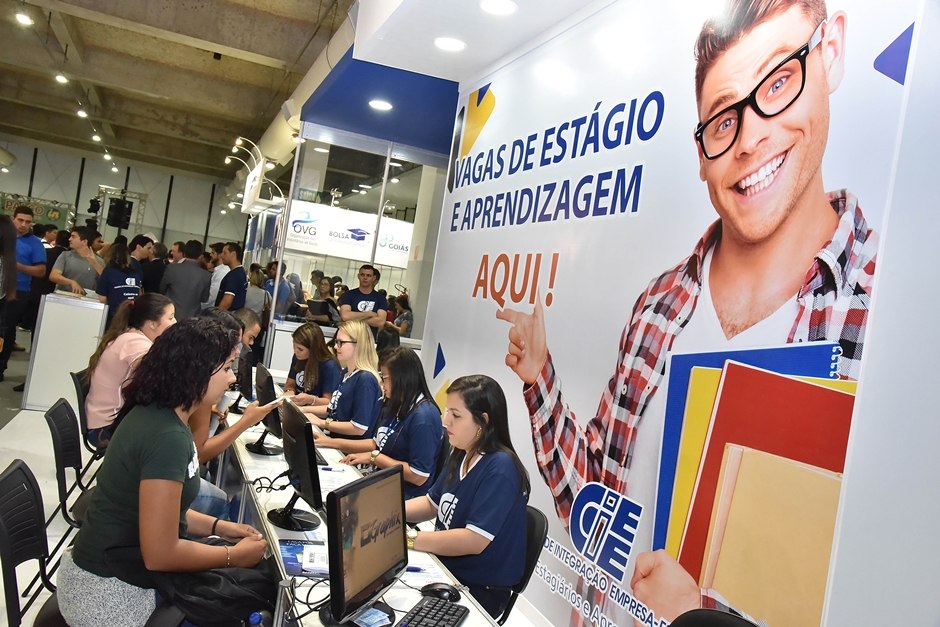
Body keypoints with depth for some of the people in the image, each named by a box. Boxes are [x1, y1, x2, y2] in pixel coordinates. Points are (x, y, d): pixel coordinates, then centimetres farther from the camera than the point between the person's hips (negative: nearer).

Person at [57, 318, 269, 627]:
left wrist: (217, 527, 5)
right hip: (109, 591, -9)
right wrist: (234, 555, -13)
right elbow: (161, 554, -26)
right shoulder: (167, 437, -27)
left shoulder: (155, 415, 2)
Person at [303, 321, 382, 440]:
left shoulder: (365, 379, -19)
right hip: (334, 438, 9)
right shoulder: (346, 372, 11)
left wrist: (321, 423, -14)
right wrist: (302, 409, 13)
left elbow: (359, 428, -21)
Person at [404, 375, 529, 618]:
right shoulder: (461, 455, 1)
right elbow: (431, 503, 13)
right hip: (445, 567, 7)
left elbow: (474, 540, -28)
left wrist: (407, 539, -24)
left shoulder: (500, 469, -24)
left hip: (477, 588, -7)